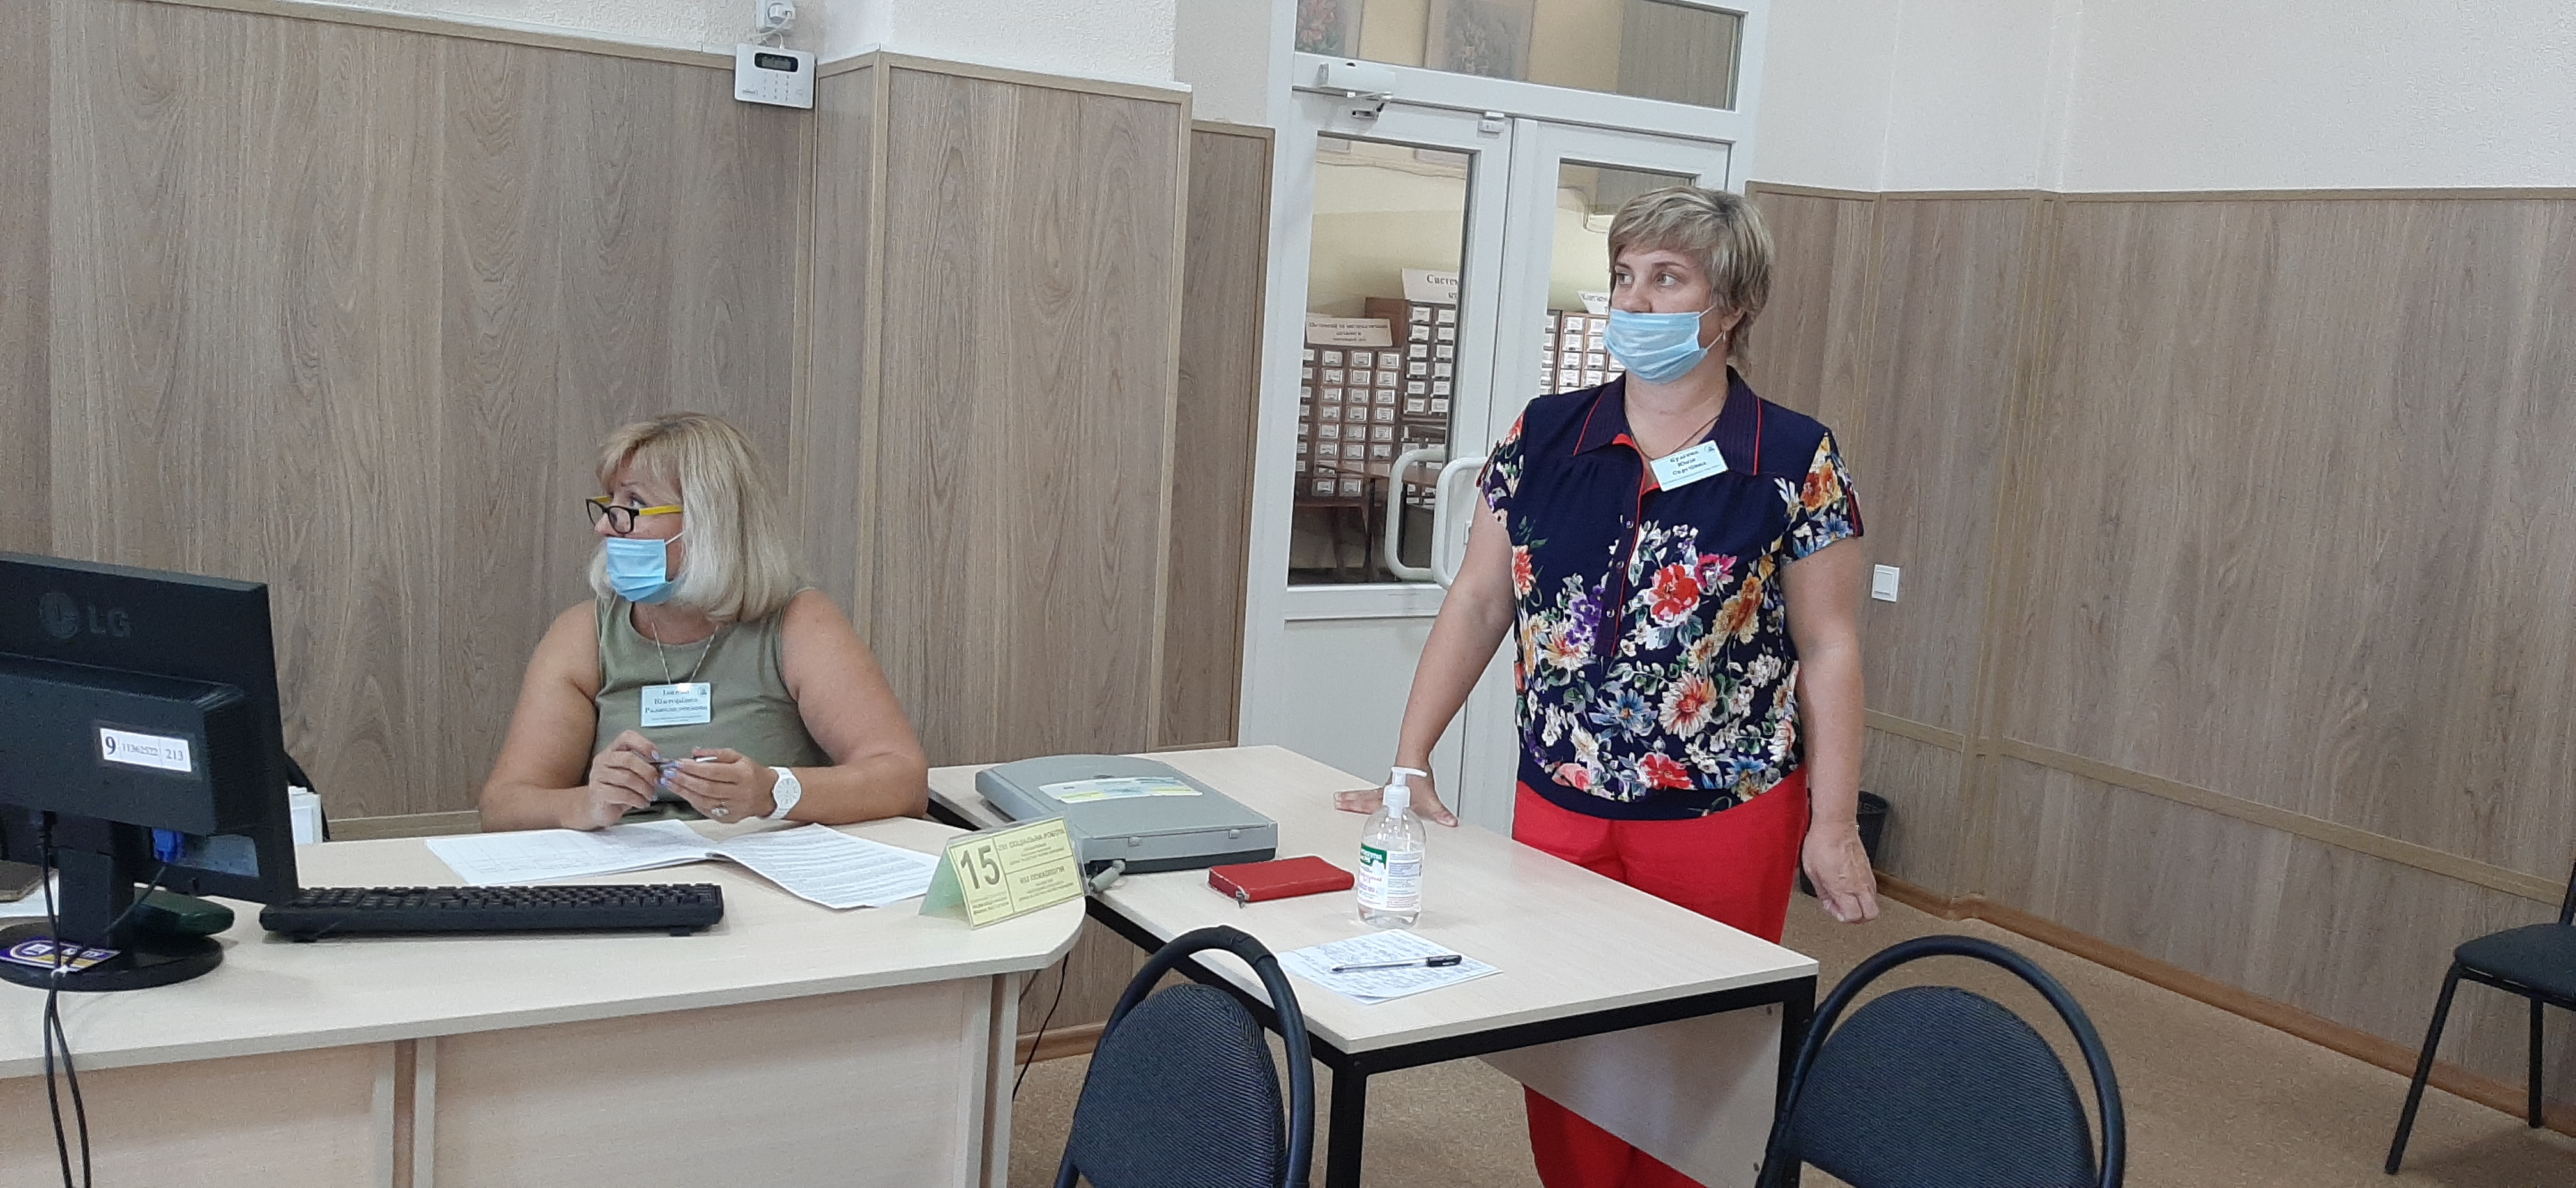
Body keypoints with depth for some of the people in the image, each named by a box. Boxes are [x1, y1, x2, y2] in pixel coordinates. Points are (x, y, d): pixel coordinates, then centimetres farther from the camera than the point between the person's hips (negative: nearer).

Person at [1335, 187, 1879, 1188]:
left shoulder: (1796, 462, -6)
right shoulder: (1544, 437, 2)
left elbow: (1828, 648, -4)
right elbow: (1477, 603, 4)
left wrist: (1835, 824, -7)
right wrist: (1410, 766, 1)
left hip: (1725, 822, -3)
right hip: (1558, 807, 3)